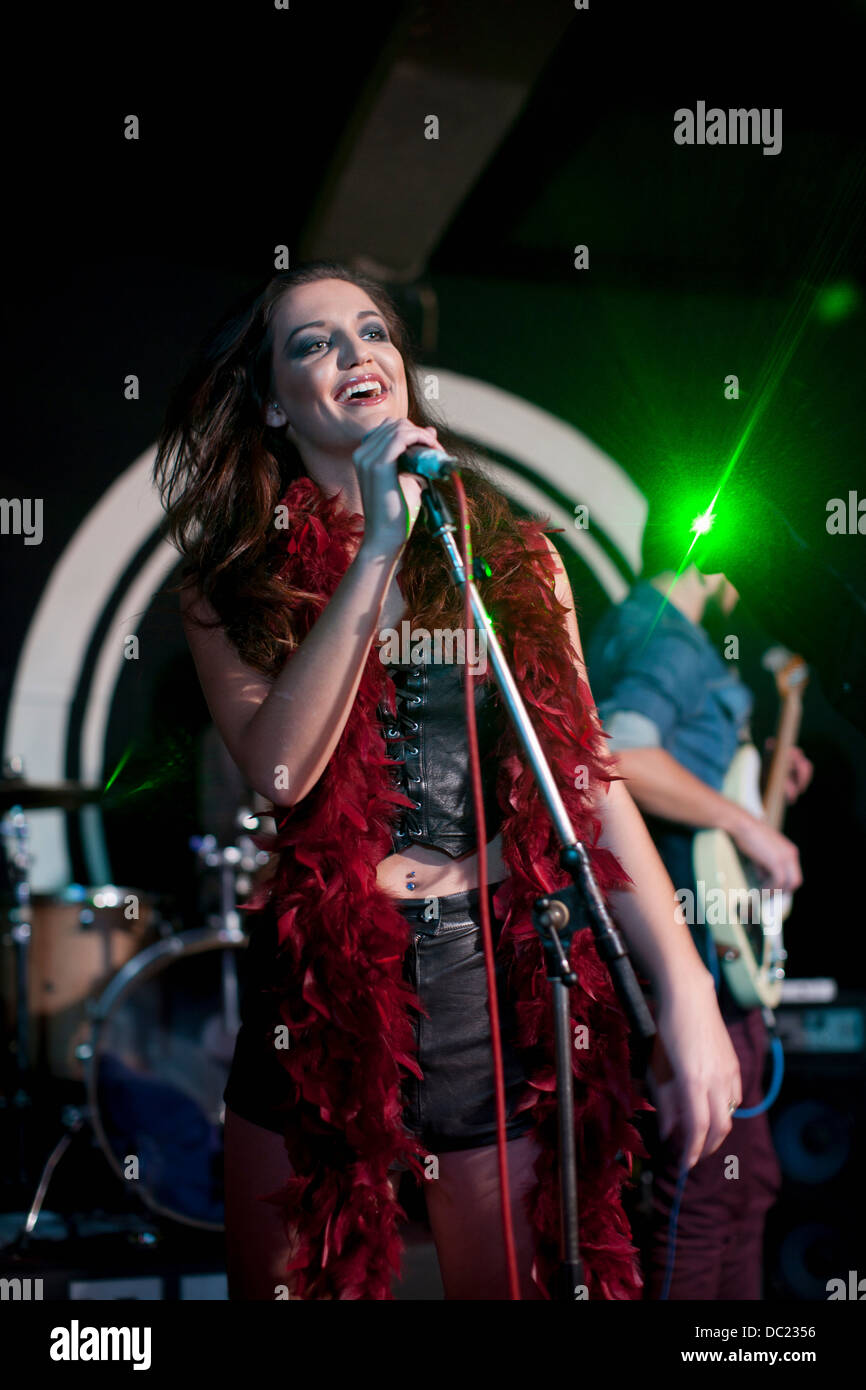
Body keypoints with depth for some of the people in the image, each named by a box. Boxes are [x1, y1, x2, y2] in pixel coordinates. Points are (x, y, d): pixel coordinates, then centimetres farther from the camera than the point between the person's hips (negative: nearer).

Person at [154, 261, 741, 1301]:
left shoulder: (509, 550, 4)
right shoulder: (231, 582, 1)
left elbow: (586, 773, 0)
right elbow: (279, 770, -16)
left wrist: (685, 991, -7)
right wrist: (377, 551, -18)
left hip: (501, 983, 1)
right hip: (323, 991, -1)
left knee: (517, 1284, 14)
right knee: (295, 1280, 13)